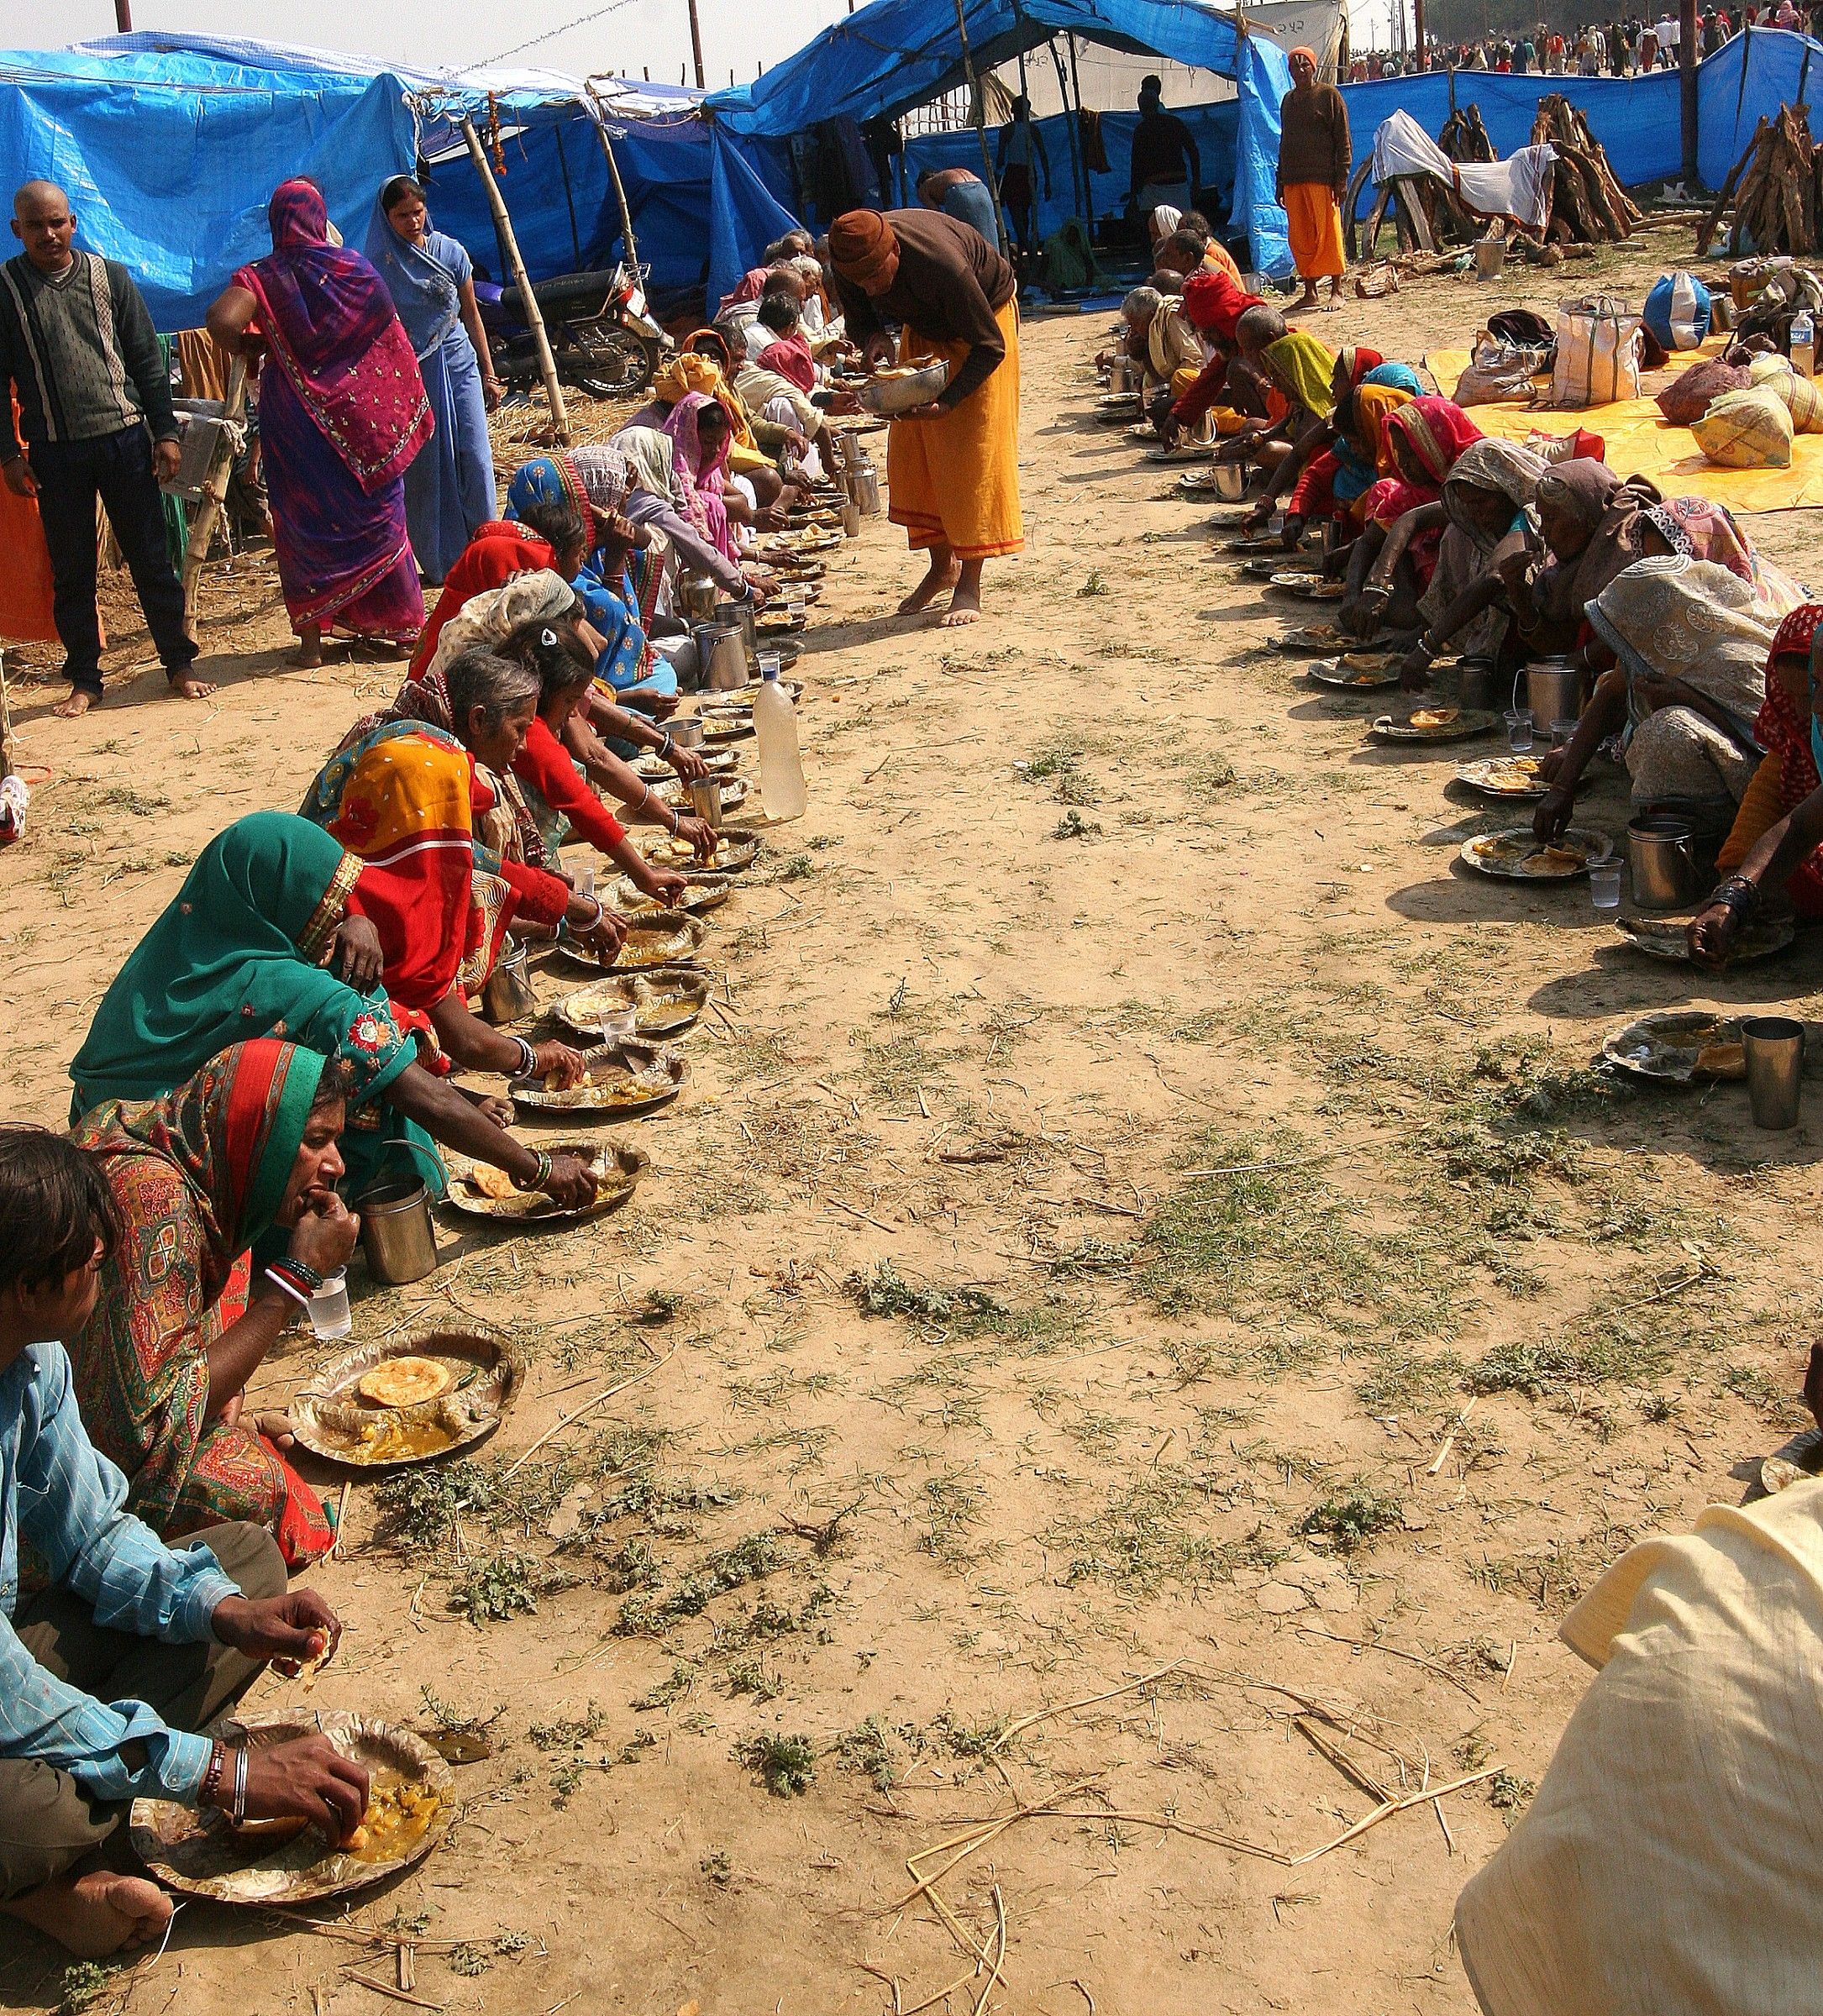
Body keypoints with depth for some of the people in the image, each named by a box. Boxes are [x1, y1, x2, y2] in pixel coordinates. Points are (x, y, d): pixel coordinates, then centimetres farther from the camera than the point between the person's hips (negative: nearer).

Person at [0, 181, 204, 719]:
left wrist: (165, 432, 2)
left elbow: (146, 360, 8)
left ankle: (179, 664, 14)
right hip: (55, 451, 0)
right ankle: (84, 679, 15)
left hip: (125, 438, 1)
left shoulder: (110, 276, 5)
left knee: (151, 559, 4)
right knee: (71, 572, 6)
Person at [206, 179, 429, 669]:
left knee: (304, 521, 7)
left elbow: (222, 321, -22)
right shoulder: (356, 268, 0)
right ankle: (402, 627, 17)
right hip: (362, 409, 2)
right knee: (378, 516, 11)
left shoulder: (264, 276, -7)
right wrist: (406, 410, 15)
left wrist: (251, 348, -3)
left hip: (295, 415, -1)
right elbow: (392, 343, 4)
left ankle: (311, 639, 7)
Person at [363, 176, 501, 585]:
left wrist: (488, 373, 11)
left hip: (458, 366, 2)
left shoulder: (450, 252, 3)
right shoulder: (378, 265, -4)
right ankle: (441, 561, 8)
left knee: (475, 458, -4)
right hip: (411, 373, -2)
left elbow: (471, 316, 10)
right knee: (424, 467, 0)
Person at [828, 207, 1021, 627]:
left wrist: (946, 402, -41)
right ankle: (942, 564, 15)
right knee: (911, 452, 1)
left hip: (985, 318, -6)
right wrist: (873, 337, -26)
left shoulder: (942, 266, -40)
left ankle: (969, 584, -12)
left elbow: (989, 346, -30)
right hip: (924, 328, 6)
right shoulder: (851, 263, -23)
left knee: (974, 450, -13)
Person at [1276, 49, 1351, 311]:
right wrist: (1280, 181, 16)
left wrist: (1342, 178, -11)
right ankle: (1309, 292, 11)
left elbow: (1342, 140, -3)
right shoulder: (1288, 100, 17)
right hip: (1293, 179, 6)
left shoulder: (1329, 95, 0)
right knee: (1299, 237, 4)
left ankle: (1336, 290, 0)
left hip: (1322, 178, -6)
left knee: (1328, 233, -5)